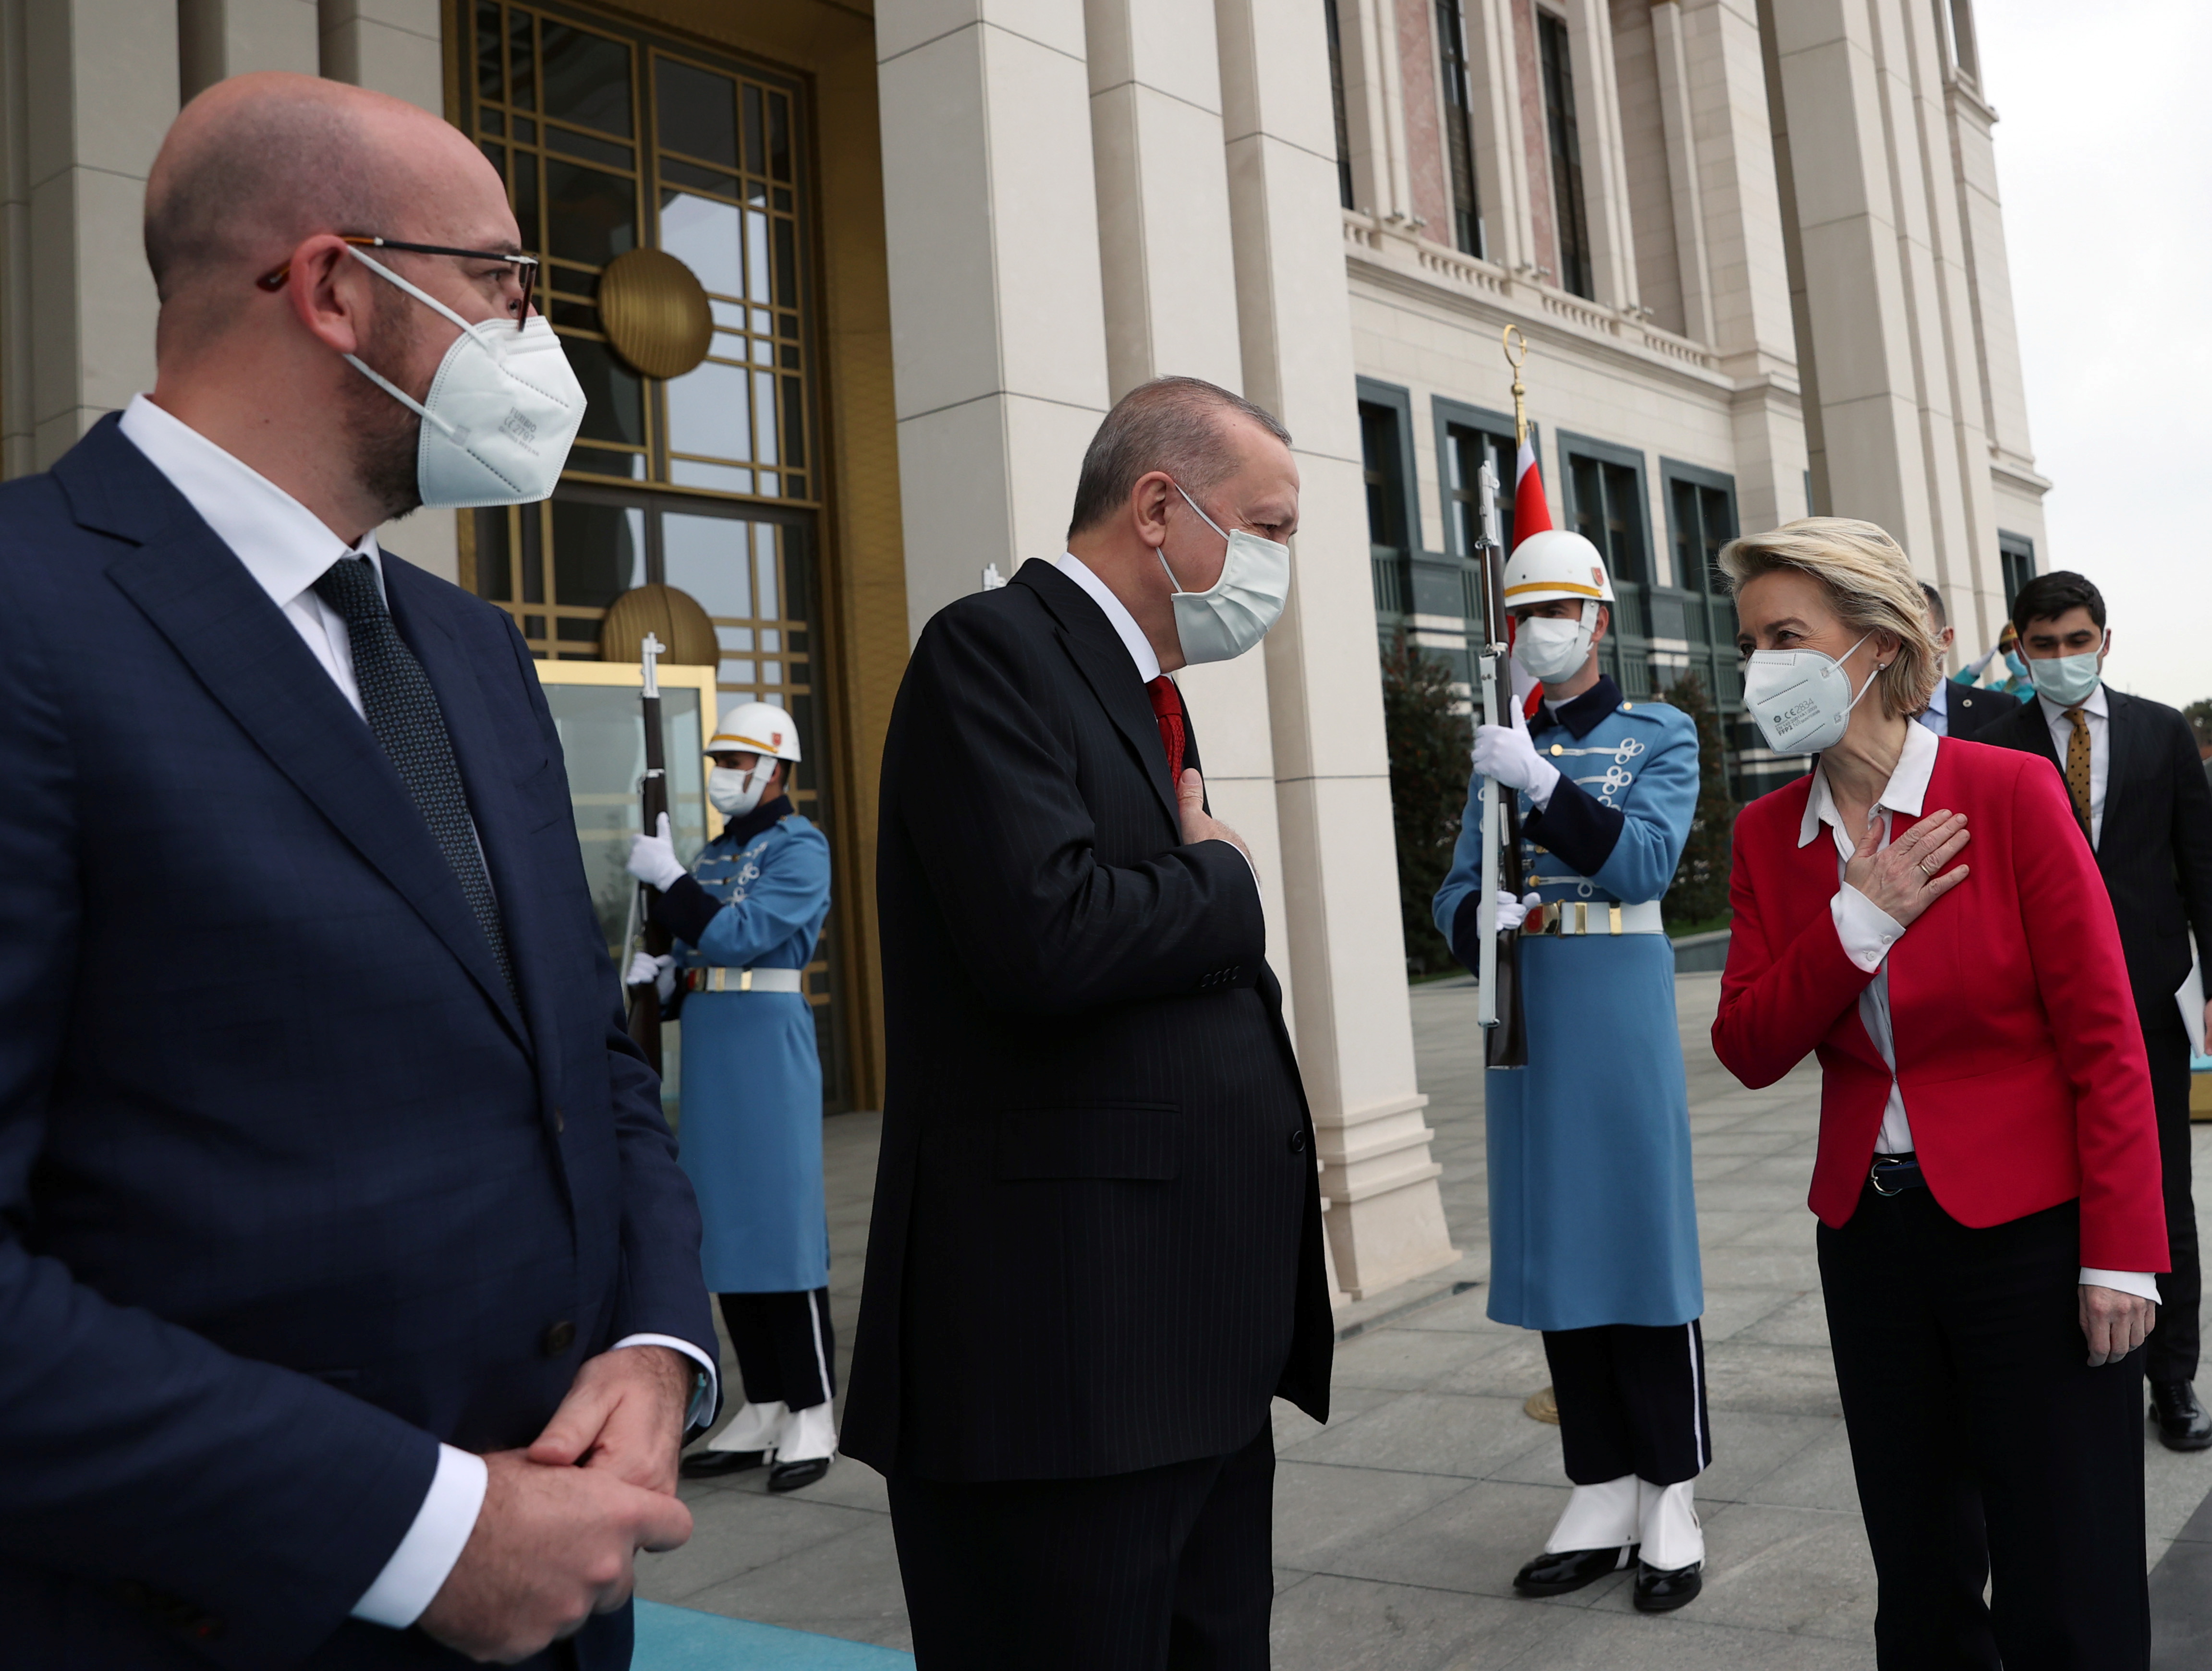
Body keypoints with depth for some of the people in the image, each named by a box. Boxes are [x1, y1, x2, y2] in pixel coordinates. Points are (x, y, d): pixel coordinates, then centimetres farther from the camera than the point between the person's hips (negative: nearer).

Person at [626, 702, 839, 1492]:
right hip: (708, 1039, 8)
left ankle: (812, 1414, 3)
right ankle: (763, 1410, 19)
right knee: (725, 1225, 10)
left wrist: (668, 878, -19)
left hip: (768, 1038, -8)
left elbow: (742, 934, -20)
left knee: (782, 1216, -6)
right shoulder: (713, 855, 18)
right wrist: (660, 972, -1)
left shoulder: (799, 848, -7)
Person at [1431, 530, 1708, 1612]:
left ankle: (1671, 1508, 11)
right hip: (1524, 1022, 4)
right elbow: (1455, 897, 9)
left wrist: (1543, 783, -23)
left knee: (1643, 1240, -1)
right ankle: (1601, 1500, 18)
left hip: (1621, 1016, -4)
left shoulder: (1660, 736, 2)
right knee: (1555, 1249, 7)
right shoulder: (1499, 749, 13)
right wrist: (1482, 921, -14)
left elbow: (1646, 864, -13)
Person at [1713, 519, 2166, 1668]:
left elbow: (2104, 1040, -10)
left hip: (2028, 1232, -4)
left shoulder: (2010, 793, -10)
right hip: (1871, 1235, 5)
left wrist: (2121, 1254, -13)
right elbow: (1749, 1051, -2)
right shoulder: (1766, 835, 3)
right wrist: (1858, 921, -14)